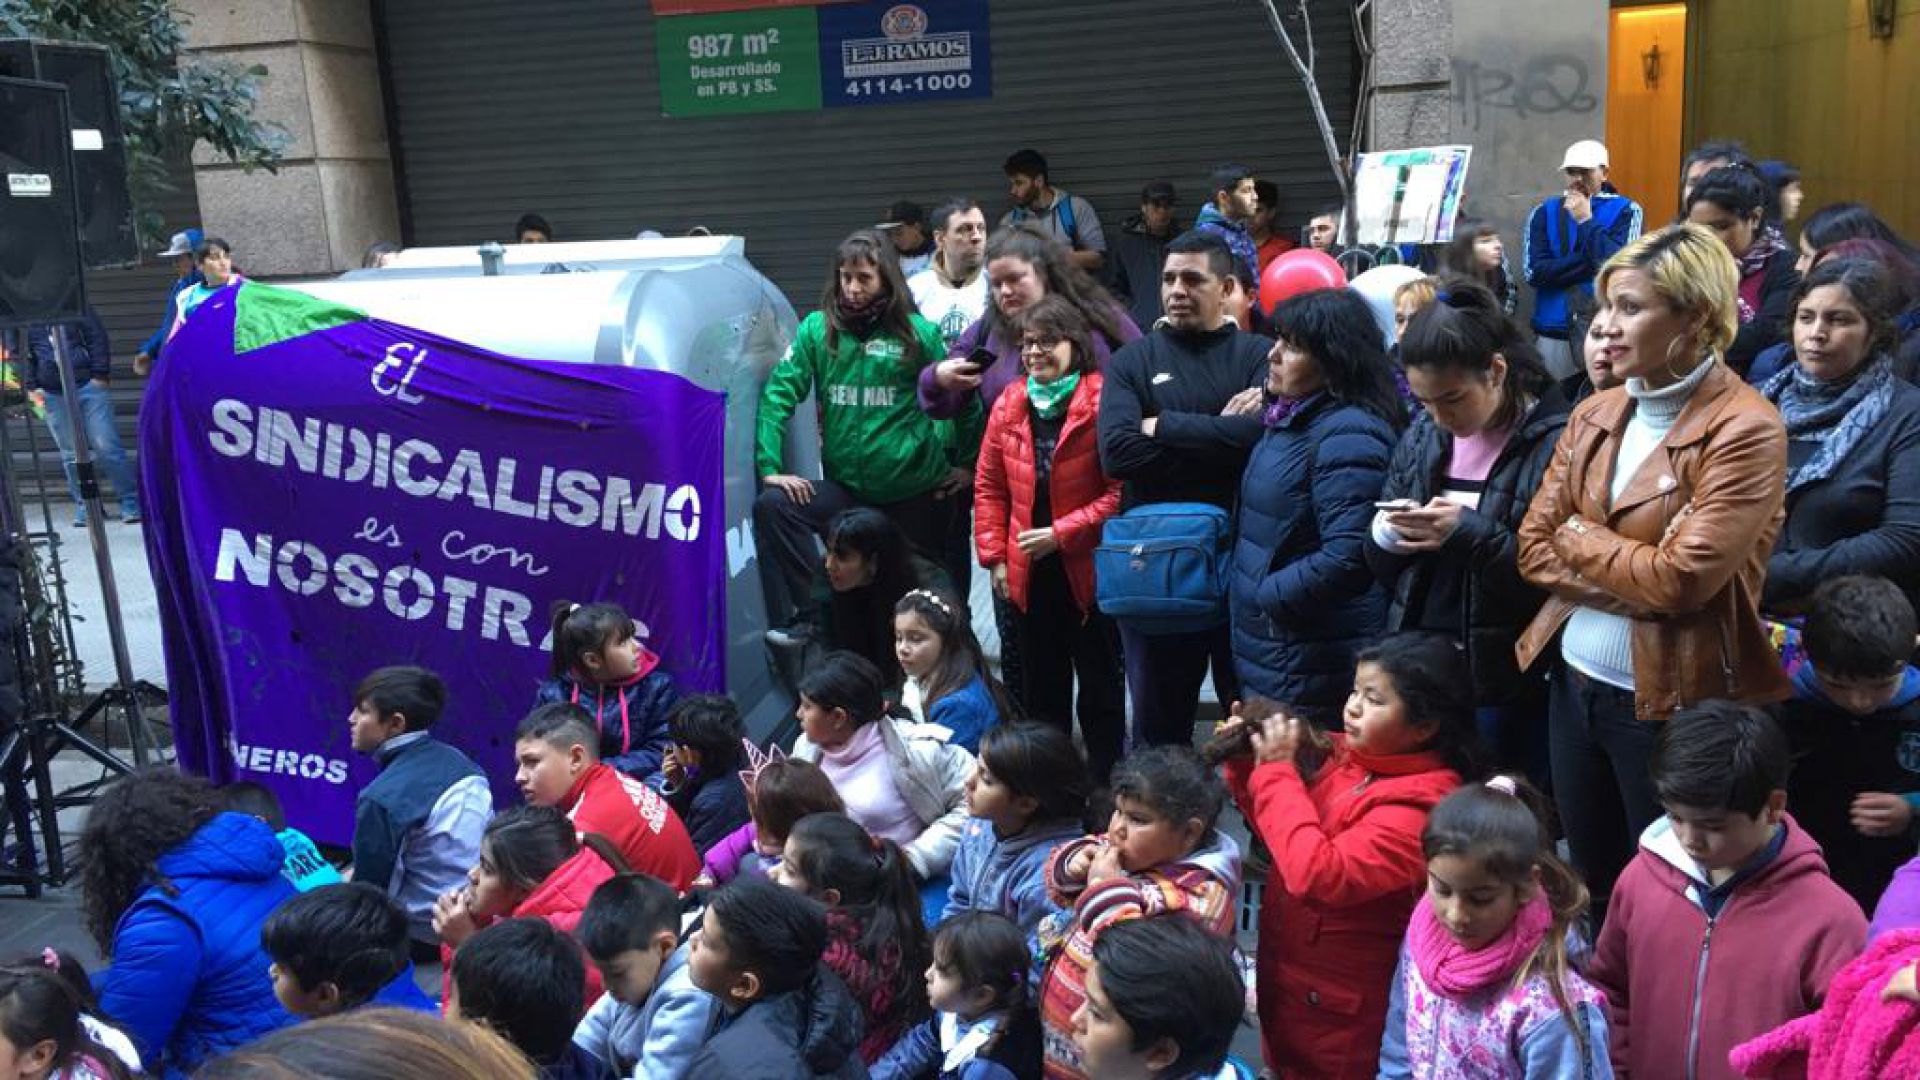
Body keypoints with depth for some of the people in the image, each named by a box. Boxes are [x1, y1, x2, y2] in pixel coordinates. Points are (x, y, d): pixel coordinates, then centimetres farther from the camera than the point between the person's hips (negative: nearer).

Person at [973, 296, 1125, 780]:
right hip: (1029, 575, 5)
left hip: (1090, 571, -5)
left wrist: (1061, 534, -17)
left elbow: (1122, 490, -17)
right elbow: (989, 486, 10)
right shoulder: (1009, 404, 5)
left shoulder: (1103, 402, -13)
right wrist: (995, 556, 4)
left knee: (1100, 690, 8)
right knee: (1042, 691, 16)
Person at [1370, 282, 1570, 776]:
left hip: (1506, 685, -5)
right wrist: (1388, 534, -9)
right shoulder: (1421, 437, 7)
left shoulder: (1556, 443, -13)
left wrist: (1470, 533, -24)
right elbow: (1379, 563, 13)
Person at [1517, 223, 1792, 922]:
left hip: (1670, 702, -6)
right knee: (1593, 889, 20)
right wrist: (1637, 587, -14)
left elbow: (1681, 579, -22)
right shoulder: (1594, 415, 5)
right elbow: (1534, 548, 1)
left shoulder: (1745, 429, -15)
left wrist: (1578, 537, -8)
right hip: (1574, 684, 6)